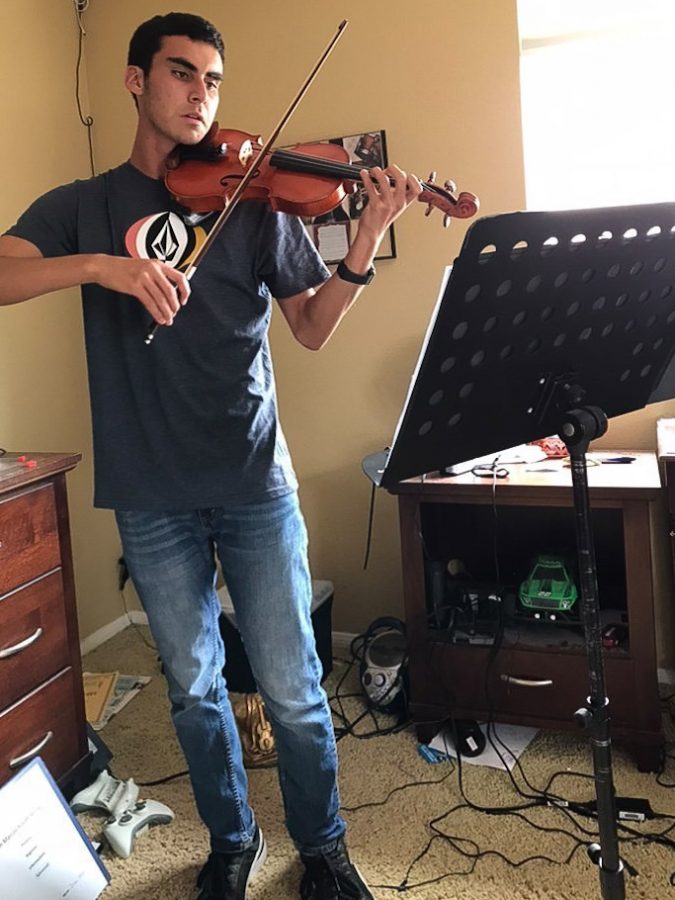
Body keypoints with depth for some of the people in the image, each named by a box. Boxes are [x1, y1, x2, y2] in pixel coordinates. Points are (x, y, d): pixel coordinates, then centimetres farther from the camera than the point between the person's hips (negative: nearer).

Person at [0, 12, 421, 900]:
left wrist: (368, 239, -15)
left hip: (255, 483, 0)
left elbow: (313, 327, 1)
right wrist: (101, 264, -25)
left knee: (292, 689, 3)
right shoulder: (82, 207, 7)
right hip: (152, 495, 1)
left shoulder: (252, 200, 6)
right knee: (194, 687, 13)